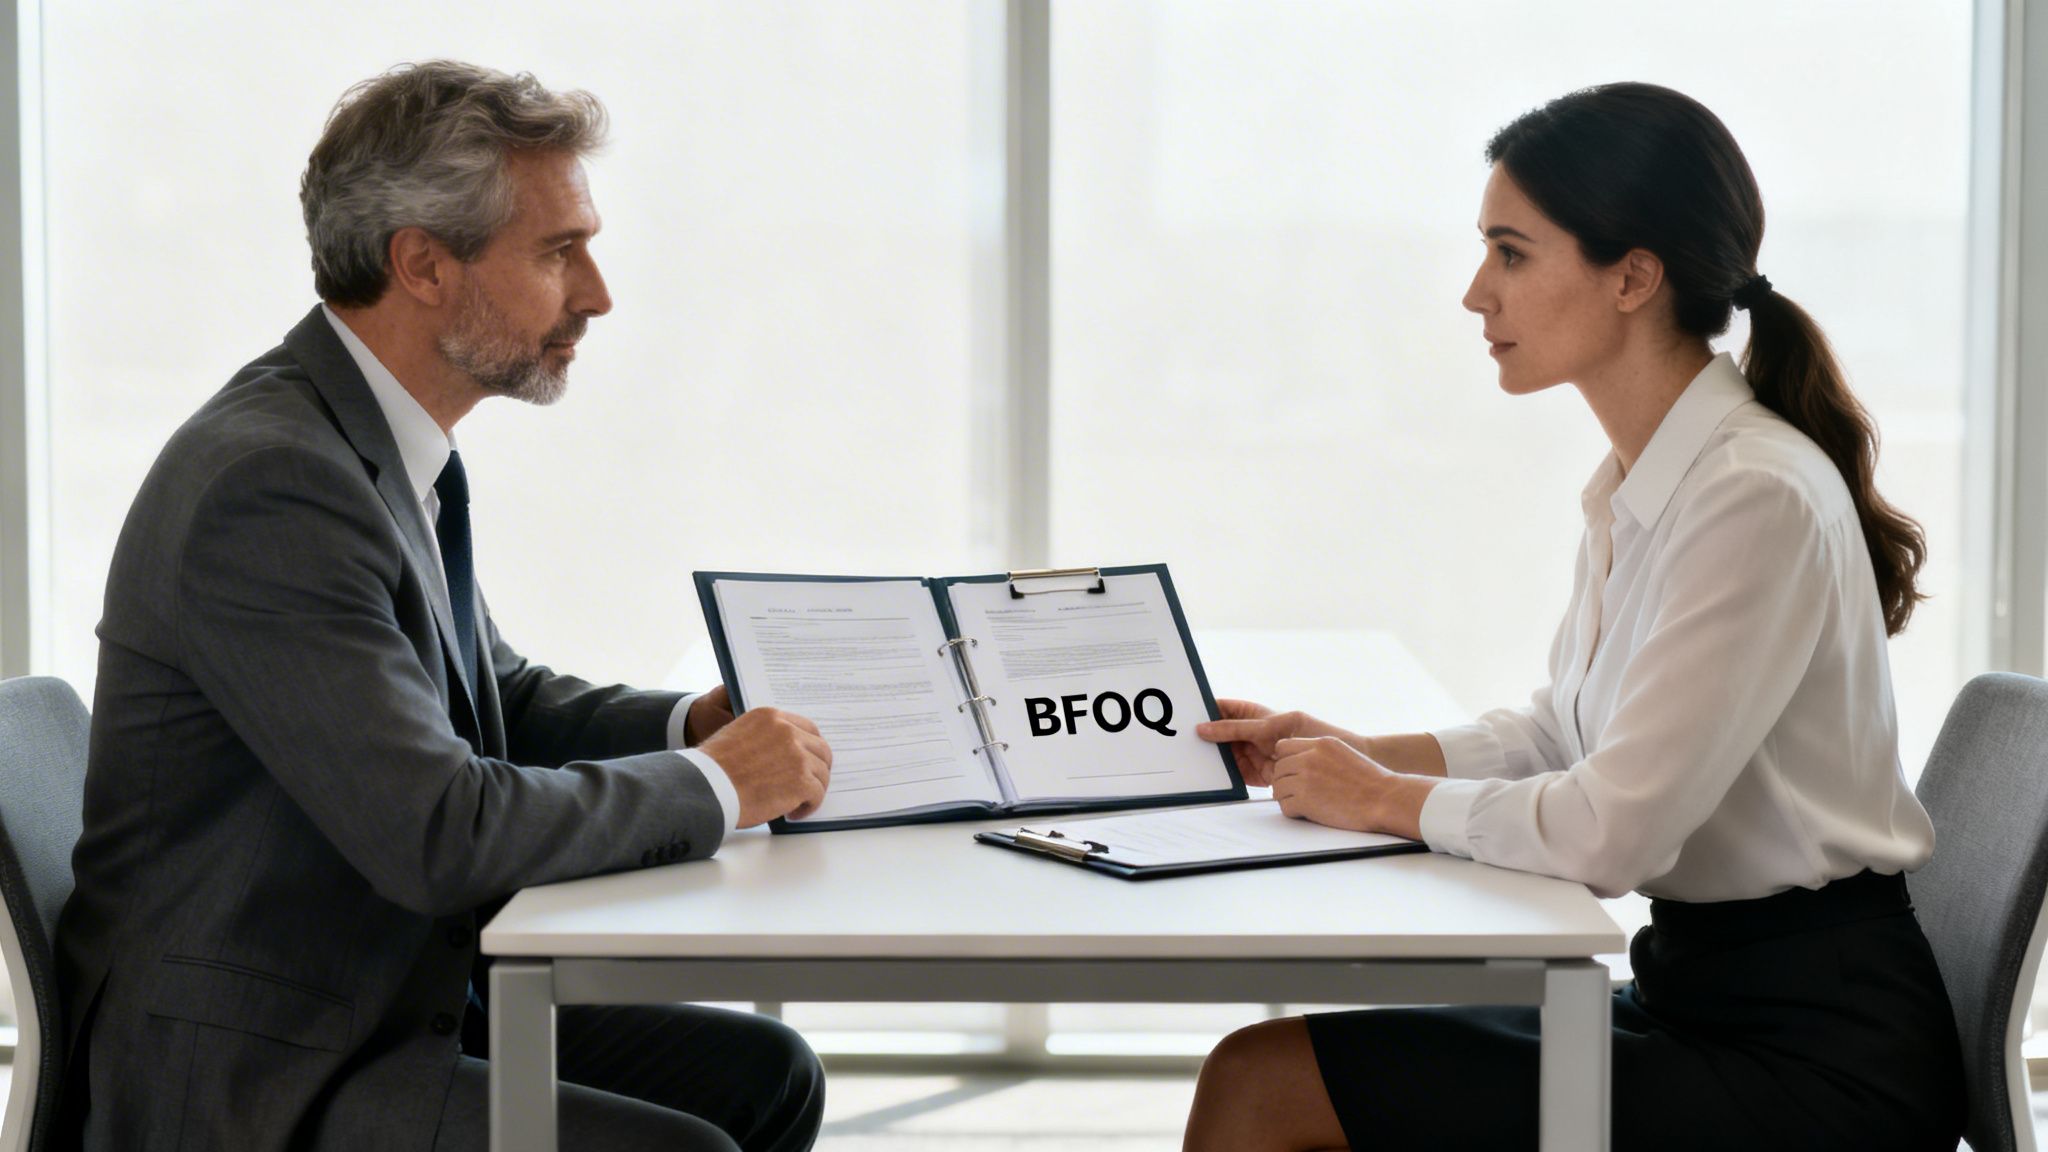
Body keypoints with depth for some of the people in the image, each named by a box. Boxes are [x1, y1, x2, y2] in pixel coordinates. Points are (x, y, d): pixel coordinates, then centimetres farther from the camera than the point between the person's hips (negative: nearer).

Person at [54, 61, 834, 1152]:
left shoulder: (386, 449, 7)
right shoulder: (268, 483, -23)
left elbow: (495, 695, 22)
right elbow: (439, 833, -28)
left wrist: (695, 723, 4)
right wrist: (709, 784, -14)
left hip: (388, 1003, 10)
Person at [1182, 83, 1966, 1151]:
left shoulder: (1758, 498, -20)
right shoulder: (1639, 485, 9)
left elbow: (1611, 828, -24)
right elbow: (1557, 734, 23)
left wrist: (1386, 800, -8)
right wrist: (1339, 751, 11)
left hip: (1813, 1058, -8)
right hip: (1697, 988, 8)